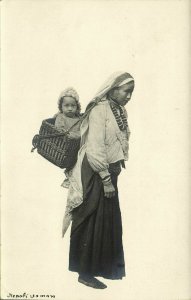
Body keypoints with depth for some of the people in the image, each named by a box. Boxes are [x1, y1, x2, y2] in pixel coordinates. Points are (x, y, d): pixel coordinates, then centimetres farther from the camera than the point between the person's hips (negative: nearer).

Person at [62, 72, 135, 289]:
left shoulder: (121, 111, 8)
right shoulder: (99, 110, -17)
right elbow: (94, 149, -21)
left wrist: (113, 175, 9)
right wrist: (106, 179, -17)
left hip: (109, 171, 8)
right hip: (95, 173, -8)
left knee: (109, 220, 17)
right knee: (93, 222, 2)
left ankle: (105, 266, 36)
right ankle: (85, 272, 18)